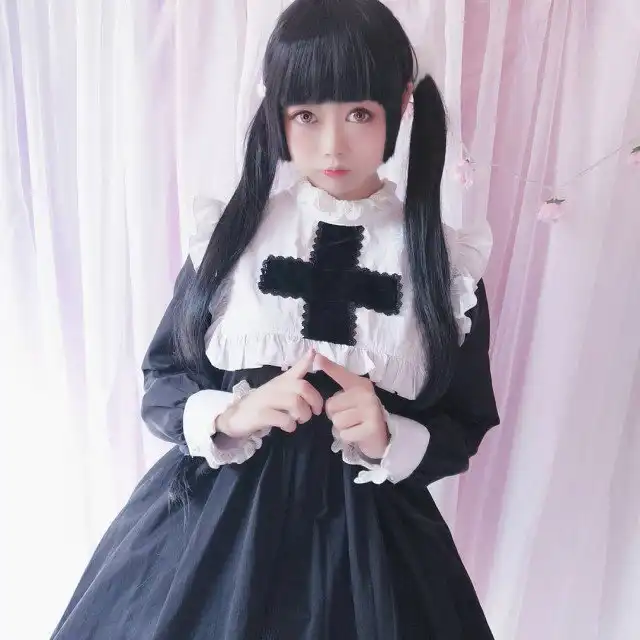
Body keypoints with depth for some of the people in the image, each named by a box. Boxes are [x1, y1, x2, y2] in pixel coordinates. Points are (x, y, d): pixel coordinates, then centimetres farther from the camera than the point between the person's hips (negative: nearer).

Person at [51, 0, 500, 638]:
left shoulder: (447, 264, -8)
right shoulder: (228, 233, -6)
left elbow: (464, 430, 0)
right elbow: (159, 385, 0)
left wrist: (389, 439, -19)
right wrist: (228, 416, -19)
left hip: (366, 540, 0)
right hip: (209, 522, 1)